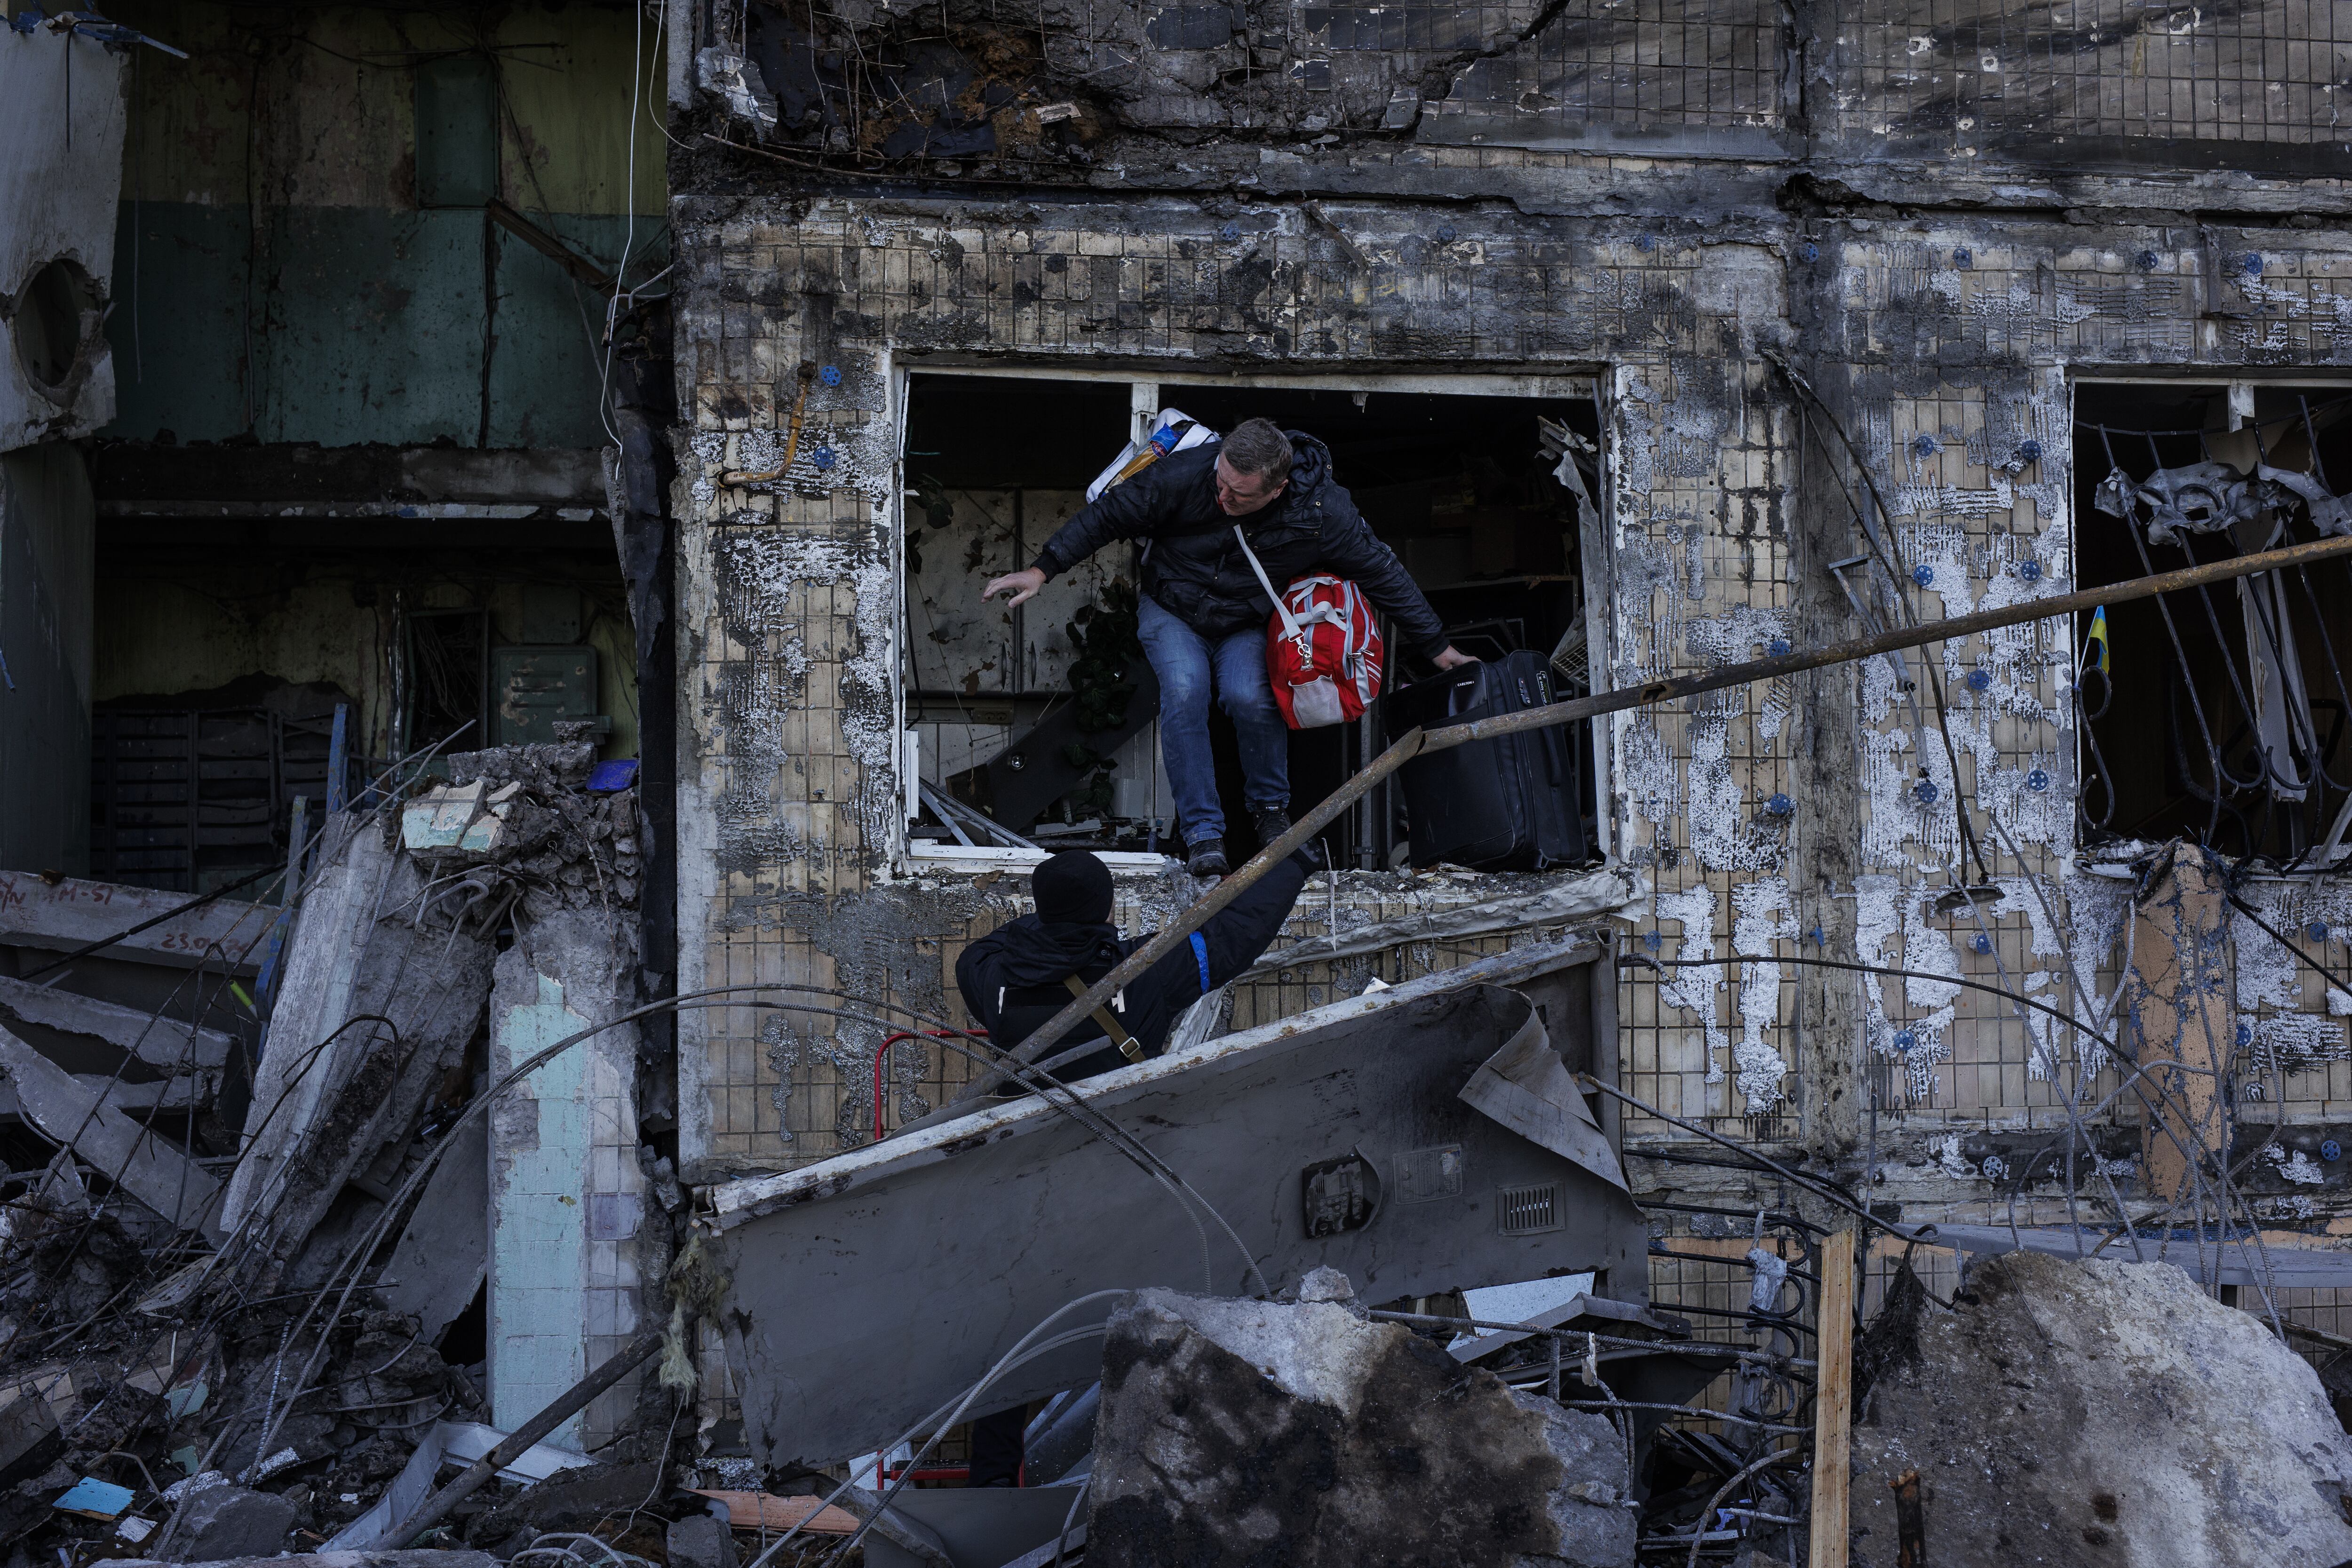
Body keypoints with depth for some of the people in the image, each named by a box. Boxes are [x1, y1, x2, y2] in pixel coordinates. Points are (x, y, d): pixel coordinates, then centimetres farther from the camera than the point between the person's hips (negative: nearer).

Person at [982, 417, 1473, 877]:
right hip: (1172, 613, 0)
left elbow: (1383, 573, -12)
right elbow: (1108, 515, -13)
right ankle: (1203, 834, -21)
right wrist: (1042, 570, -15)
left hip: (1248, 626, 0)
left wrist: (1438, 648, -4)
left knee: (1249, 697, -28)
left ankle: (1270, 806, 0)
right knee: (1185, 693, -28)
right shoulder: (1184, 475, -27)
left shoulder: (1322, 512, -26)